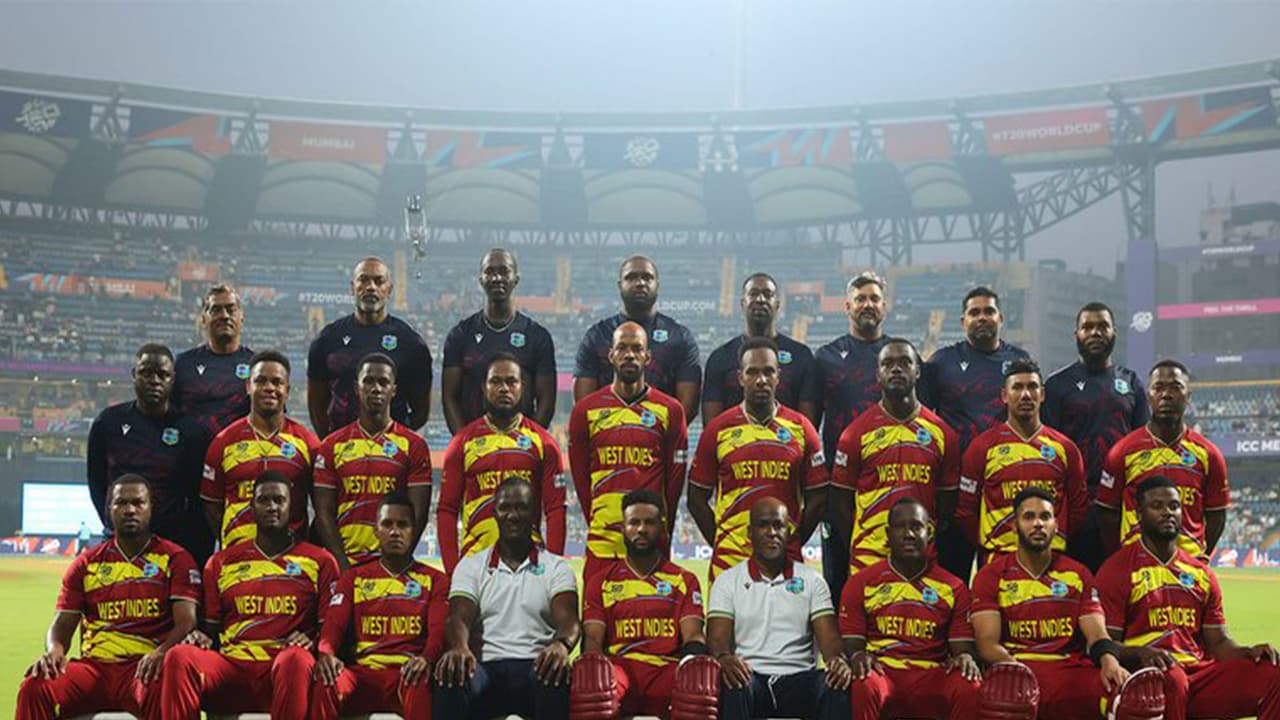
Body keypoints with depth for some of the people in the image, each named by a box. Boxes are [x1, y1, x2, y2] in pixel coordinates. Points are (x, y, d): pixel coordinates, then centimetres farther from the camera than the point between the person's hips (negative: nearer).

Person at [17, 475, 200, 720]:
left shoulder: (174, 559, 8)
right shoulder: (85, 564, 19)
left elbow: (186, 622, -2)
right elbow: (62, 624, 16)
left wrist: (161, 653, -25)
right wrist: (54, 650, -10)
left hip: (143, 667, -3)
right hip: (94, 666, 4)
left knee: (161, 691, -40)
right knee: (35, 687, -26)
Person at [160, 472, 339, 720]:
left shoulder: (319, 561, 15)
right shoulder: (221, 562, 22)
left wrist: (311, 641, -10)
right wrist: (201, 638, 0)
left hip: (284, 667, -2)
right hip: (231, 666, 2)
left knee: (295, 660, -39)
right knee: (179, 657, -29)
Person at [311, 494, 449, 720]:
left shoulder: (434, 580, 15)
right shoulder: (354, 578, 20)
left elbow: (439, 629, -1)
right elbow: (334, 623, 6)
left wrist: (426, 659, -25)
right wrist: (326, 653, -19)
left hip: (408, 673, -2)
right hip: (364, 672, 2)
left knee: (419, 687, -39)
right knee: (326, 684, -32)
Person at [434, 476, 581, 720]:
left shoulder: (556, 567, 15)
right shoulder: (471, 566, 17)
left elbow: (568, 619, -1)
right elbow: (459, 617, 1)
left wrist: (561, 644, -29)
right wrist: (460, 648, -25)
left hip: (536, 666, -1)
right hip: (487, 666, 1)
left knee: (557, 676, -38)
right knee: (450, 677, -35)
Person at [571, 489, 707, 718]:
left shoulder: (684, 580, 21)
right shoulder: (601, 582, 21)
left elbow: (693, 635, 7)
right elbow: (593, 639, 10)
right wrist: (595, 668, -15)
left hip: (667, 670, 0)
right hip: (620, 667, 0)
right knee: (593, 680, -38)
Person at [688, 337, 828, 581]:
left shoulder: (801, 428, 6)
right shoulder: (718, 430, 4)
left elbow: (817, 498, 9)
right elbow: (697, 499, 7)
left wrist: (791, 544, 3)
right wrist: (720, 544, 0)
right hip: (730, 561, -1)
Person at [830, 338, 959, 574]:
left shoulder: (941, 433, 8)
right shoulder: (857, 433, 3)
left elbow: (947, 503, 11)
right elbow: (841, 502, 5)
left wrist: (935, 550, 3)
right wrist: (856, 550, -1)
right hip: (869, 560, -2)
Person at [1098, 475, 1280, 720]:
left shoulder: (1201, 573, 21)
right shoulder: (1117, 571, 2)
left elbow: (1218, 642, 21)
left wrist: (1248, 652, -1)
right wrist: (1141, 653, -23)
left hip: (1199, 672, 5)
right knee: (1170, 677, -40)